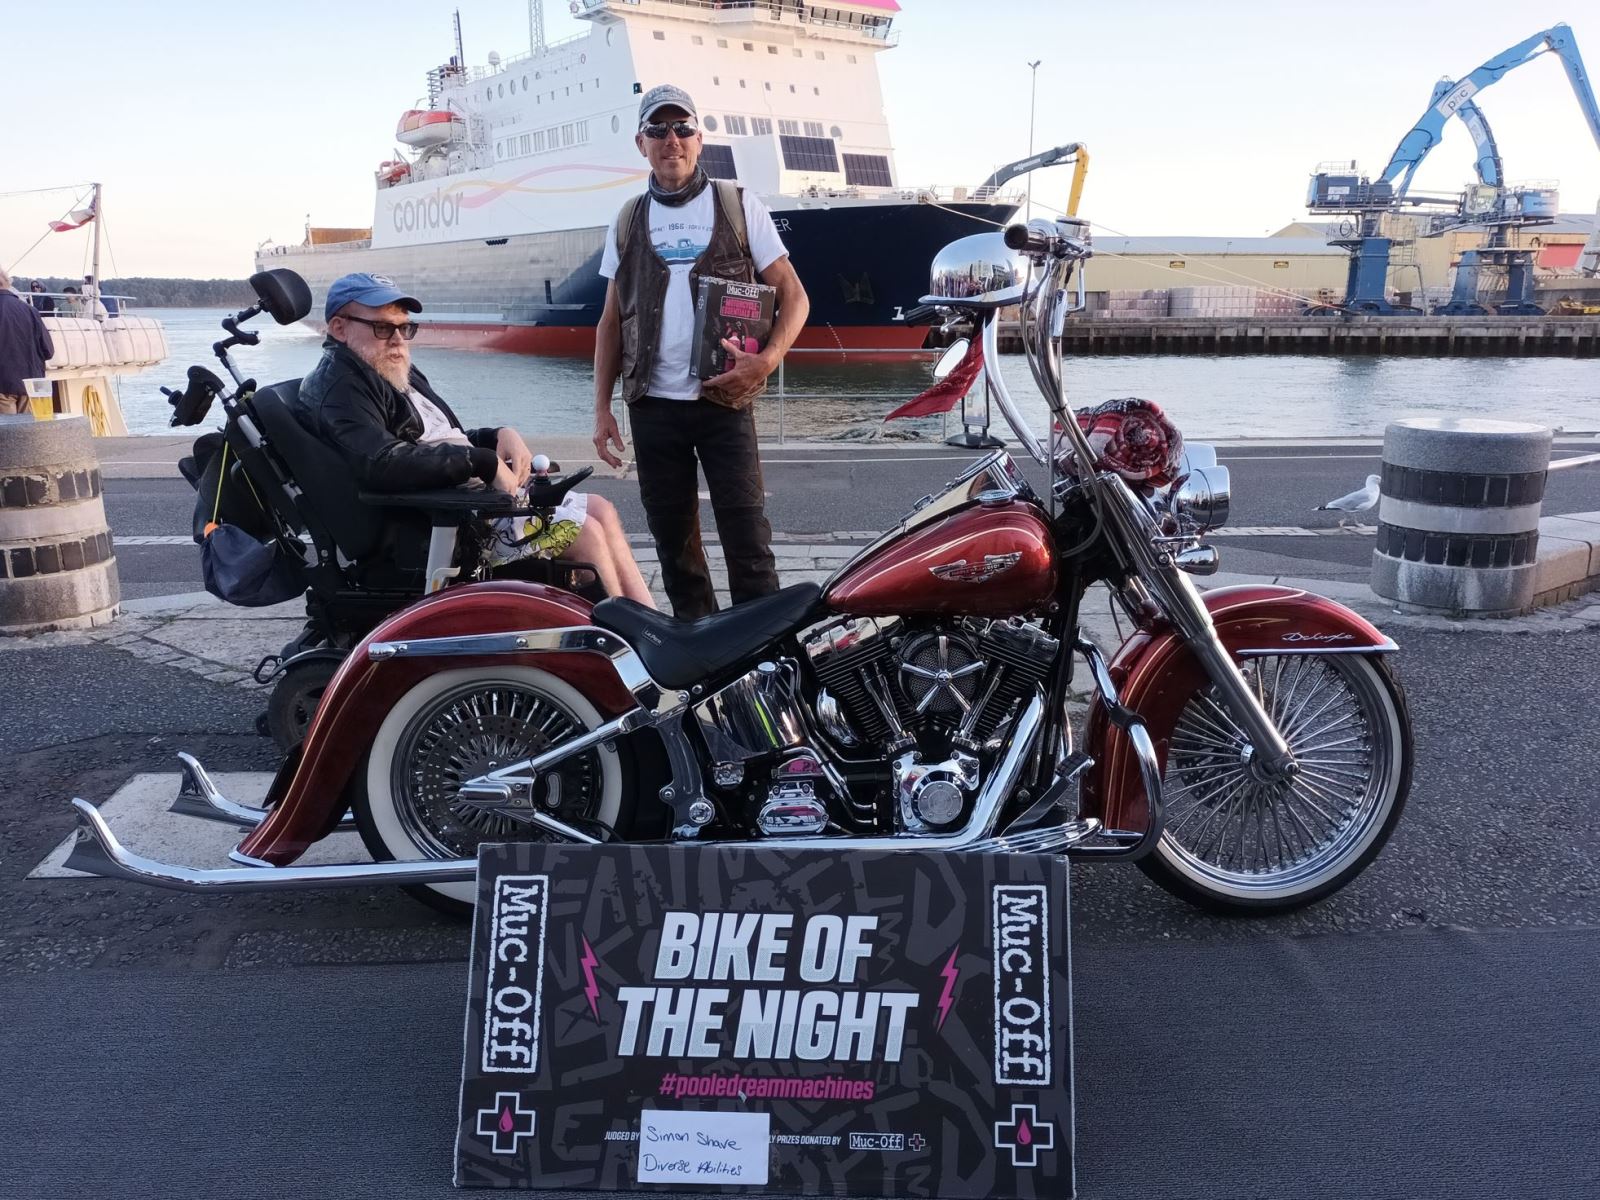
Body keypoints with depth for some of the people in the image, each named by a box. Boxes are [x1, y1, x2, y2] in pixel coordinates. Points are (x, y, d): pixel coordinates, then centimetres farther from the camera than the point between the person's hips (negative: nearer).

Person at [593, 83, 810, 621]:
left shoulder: (738, 205, 4)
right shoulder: (627, 222, 12)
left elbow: (793, 295, 2)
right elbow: (611, 321, 16)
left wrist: (767, 360, -16)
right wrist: (602, 408, 7)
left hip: (725, 401, -3)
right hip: (653, 407, 3)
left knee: (748, 540, -7)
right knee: (673, 541, 8)